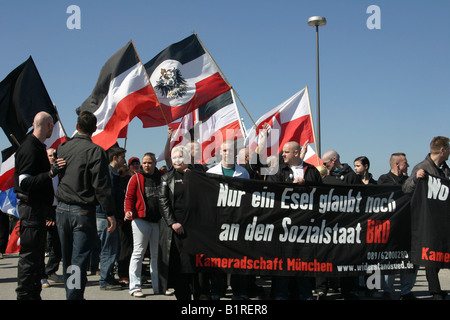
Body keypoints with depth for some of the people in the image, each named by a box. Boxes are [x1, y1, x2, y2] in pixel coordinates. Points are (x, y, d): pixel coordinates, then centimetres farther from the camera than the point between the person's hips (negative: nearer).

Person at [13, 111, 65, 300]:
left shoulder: (38, 147, 14)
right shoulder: (30, 148, -16)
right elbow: (24, 183, -23)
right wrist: (50, 173, -32)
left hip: (39, 207, 10)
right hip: (31, 208, -10)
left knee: (37, 254, 15)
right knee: (29, 255, -5)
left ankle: (34, 294, 23)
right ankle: (24, 295, 1)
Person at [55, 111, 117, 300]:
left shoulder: (62, 147, 6)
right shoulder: (95, 151, -11)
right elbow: (102, 186, -13)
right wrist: (110, 213, -9)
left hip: (61, 209, 5)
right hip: (83, 211, -5)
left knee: (67, 259, 16)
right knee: (79, 259, -3)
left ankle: (71, 294, 28)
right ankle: (75, 295, -5)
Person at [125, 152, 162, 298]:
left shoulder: (160, 177, 13)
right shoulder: (136, 178, 2)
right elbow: (129, 197, -1)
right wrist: (128, 211, -19)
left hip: (157, 220, 4)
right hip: (140, 219, -4)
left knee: (156, 254, 8)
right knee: (138, 253, -4)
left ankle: (157, 286, 15)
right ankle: (135, 287, 1)